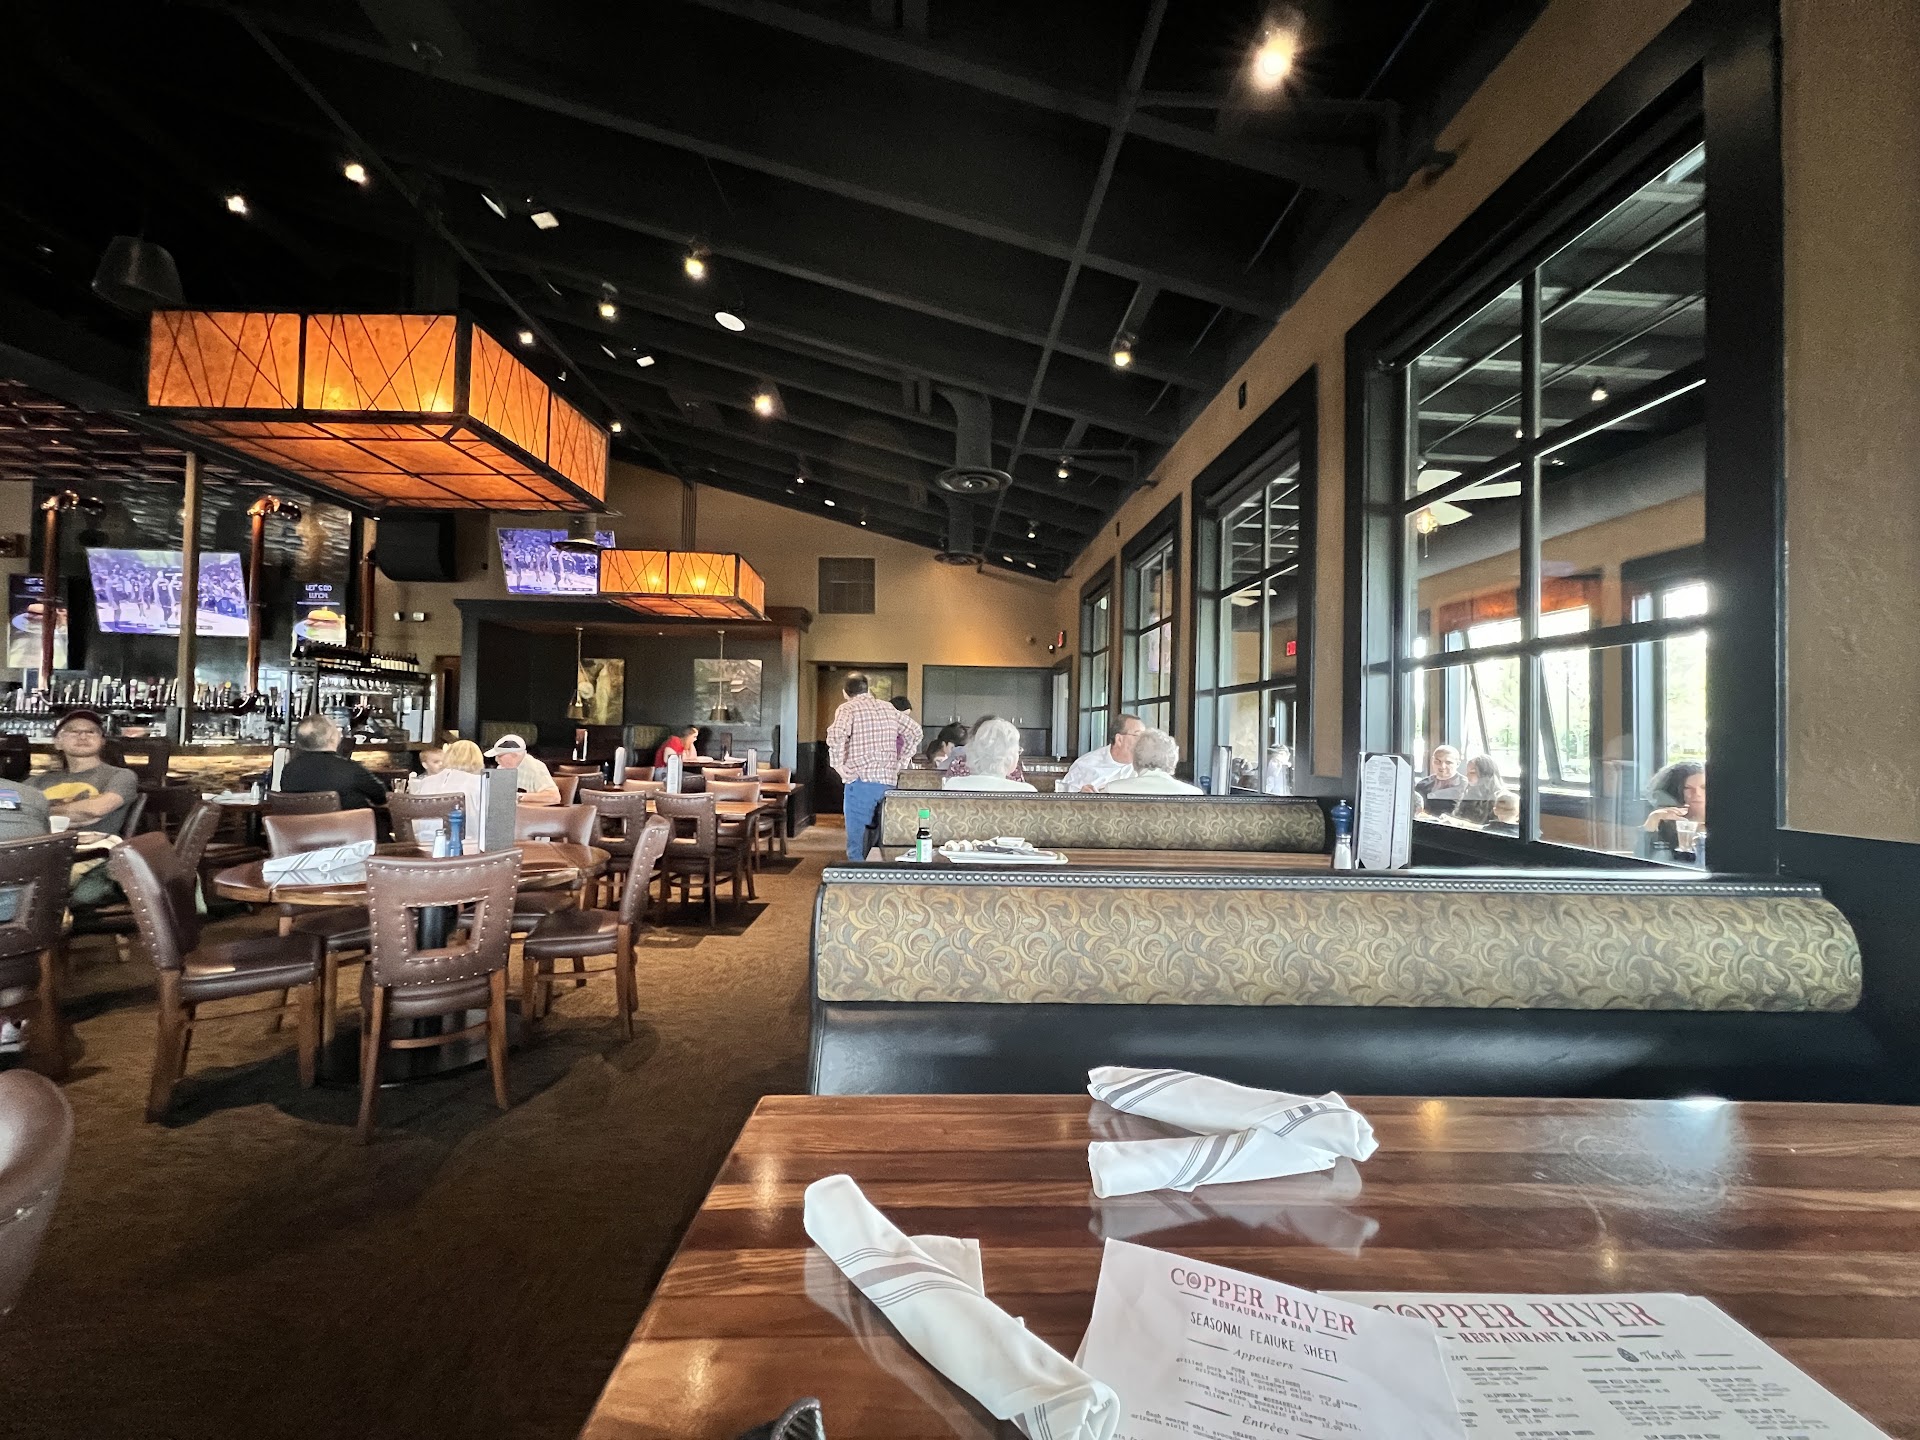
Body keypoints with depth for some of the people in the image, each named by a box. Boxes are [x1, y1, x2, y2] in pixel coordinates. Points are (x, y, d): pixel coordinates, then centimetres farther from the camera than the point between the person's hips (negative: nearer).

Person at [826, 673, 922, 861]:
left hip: (861, 781, -5)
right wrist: (900, 762, 20)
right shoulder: (887, 708, 15)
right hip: (888, 782, 6)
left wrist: (838, 764, -11)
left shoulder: (847, 708, -2)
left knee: (857, 840, -1)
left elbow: (836, 734, -23)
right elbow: (915, 730, 20)